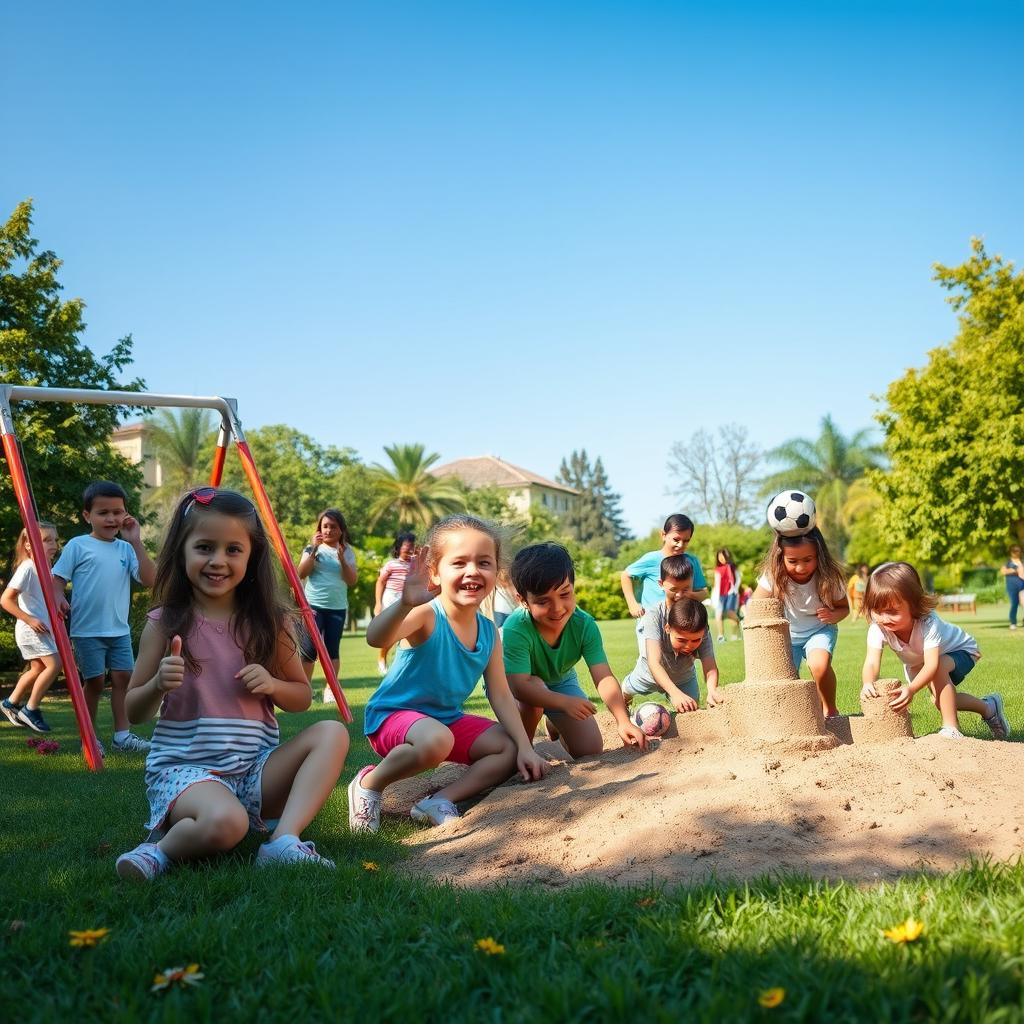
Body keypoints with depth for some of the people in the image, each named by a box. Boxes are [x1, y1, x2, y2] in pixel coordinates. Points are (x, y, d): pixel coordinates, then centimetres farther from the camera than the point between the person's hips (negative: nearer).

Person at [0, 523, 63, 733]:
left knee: (38, 669, 16)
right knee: (54, 663, -15)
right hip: (31, 629, -9)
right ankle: (31, 709, -5)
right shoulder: (27, 568, -17)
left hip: (42, 628, 9)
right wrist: (29, 619, -22)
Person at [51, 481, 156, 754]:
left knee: (123, 677, 3)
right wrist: (58, 597, -22)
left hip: (120, 629, 4)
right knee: (95, 680, 1)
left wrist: (136, 542, -9)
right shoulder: (77, 546, -3)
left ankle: (122, 734, 11)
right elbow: (58, 577, -1)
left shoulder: (125, 548, 6)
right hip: (87, 630, -4)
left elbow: (149, 580, -4)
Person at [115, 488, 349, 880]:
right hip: (183, 766, -4)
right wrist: (159, 684, -18)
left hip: (256, 767, 5)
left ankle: (285, 840, -28)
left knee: (331, 733, -19)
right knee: (224, 823, -37)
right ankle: (164, 850, -7)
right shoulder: (164, 624, -2)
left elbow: (303, 696, 13)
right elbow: (134, 711, 4)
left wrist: (272, 684, -9)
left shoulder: (269, 623, 4)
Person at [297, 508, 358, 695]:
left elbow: (352, 580, -2)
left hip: (337, 607, 2)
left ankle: (330, 689, 10)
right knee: (308, 649, -7)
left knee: (332, 649, 3)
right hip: (313, 605, -2)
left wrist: (341, 558, -14)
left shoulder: (347, 551, 6)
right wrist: (313, 549, -15)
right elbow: (301, 574, -9)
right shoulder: (312, 547, 2)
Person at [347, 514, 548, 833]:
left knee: (509, 750, -3)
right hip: (392, 714, -7)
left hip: (447, 718, 7)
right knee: (436, 740, -37)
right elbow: (375, 638, -45)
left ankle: (440, 801, -5)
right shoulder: (426, 616, -25)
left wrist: (525, 747, -6)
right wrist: (404, 603, -64)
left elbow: (500, 695, 1)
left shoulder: (489, 632, -4)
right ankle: (370, 782, -10)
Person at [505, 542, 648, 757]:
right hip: (511, 685, -4)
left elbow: (604, 677, -31)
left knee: (590, 750, -2)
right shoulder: (515, 629, -39)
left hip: (560, 681, 4)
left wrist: (623, 721, -46)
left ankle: (554, 724, 32)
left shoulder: (584, 625, -27)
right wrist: (565, 702, -56)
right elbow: (521, 686, -43)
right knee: (536, 684, -38)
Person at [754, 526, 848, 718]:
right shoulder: (773, 576, -24)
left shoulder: (829, 577, -22)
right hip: (786, 634, 1)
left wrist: (834, 615, -28)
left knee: (819, 664, -30)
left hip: (820, 630, -1)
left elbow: (844, 607, -5)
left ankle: (830, 710, -4)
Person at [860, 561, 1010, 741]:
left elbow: (932, 664, -50)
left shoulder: (928, 623, -43)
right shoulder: (877, 629, -31)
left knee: (940, 667, -36)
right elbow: (871, 663, -40)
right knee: (940, 700, 1)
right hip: (918, 663, 6)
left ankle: (951, 728, -24)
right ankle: (988, 708, 28)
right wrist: (868, 684, -63)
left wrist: (911, 689, -66)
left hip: (960, 651, -6)